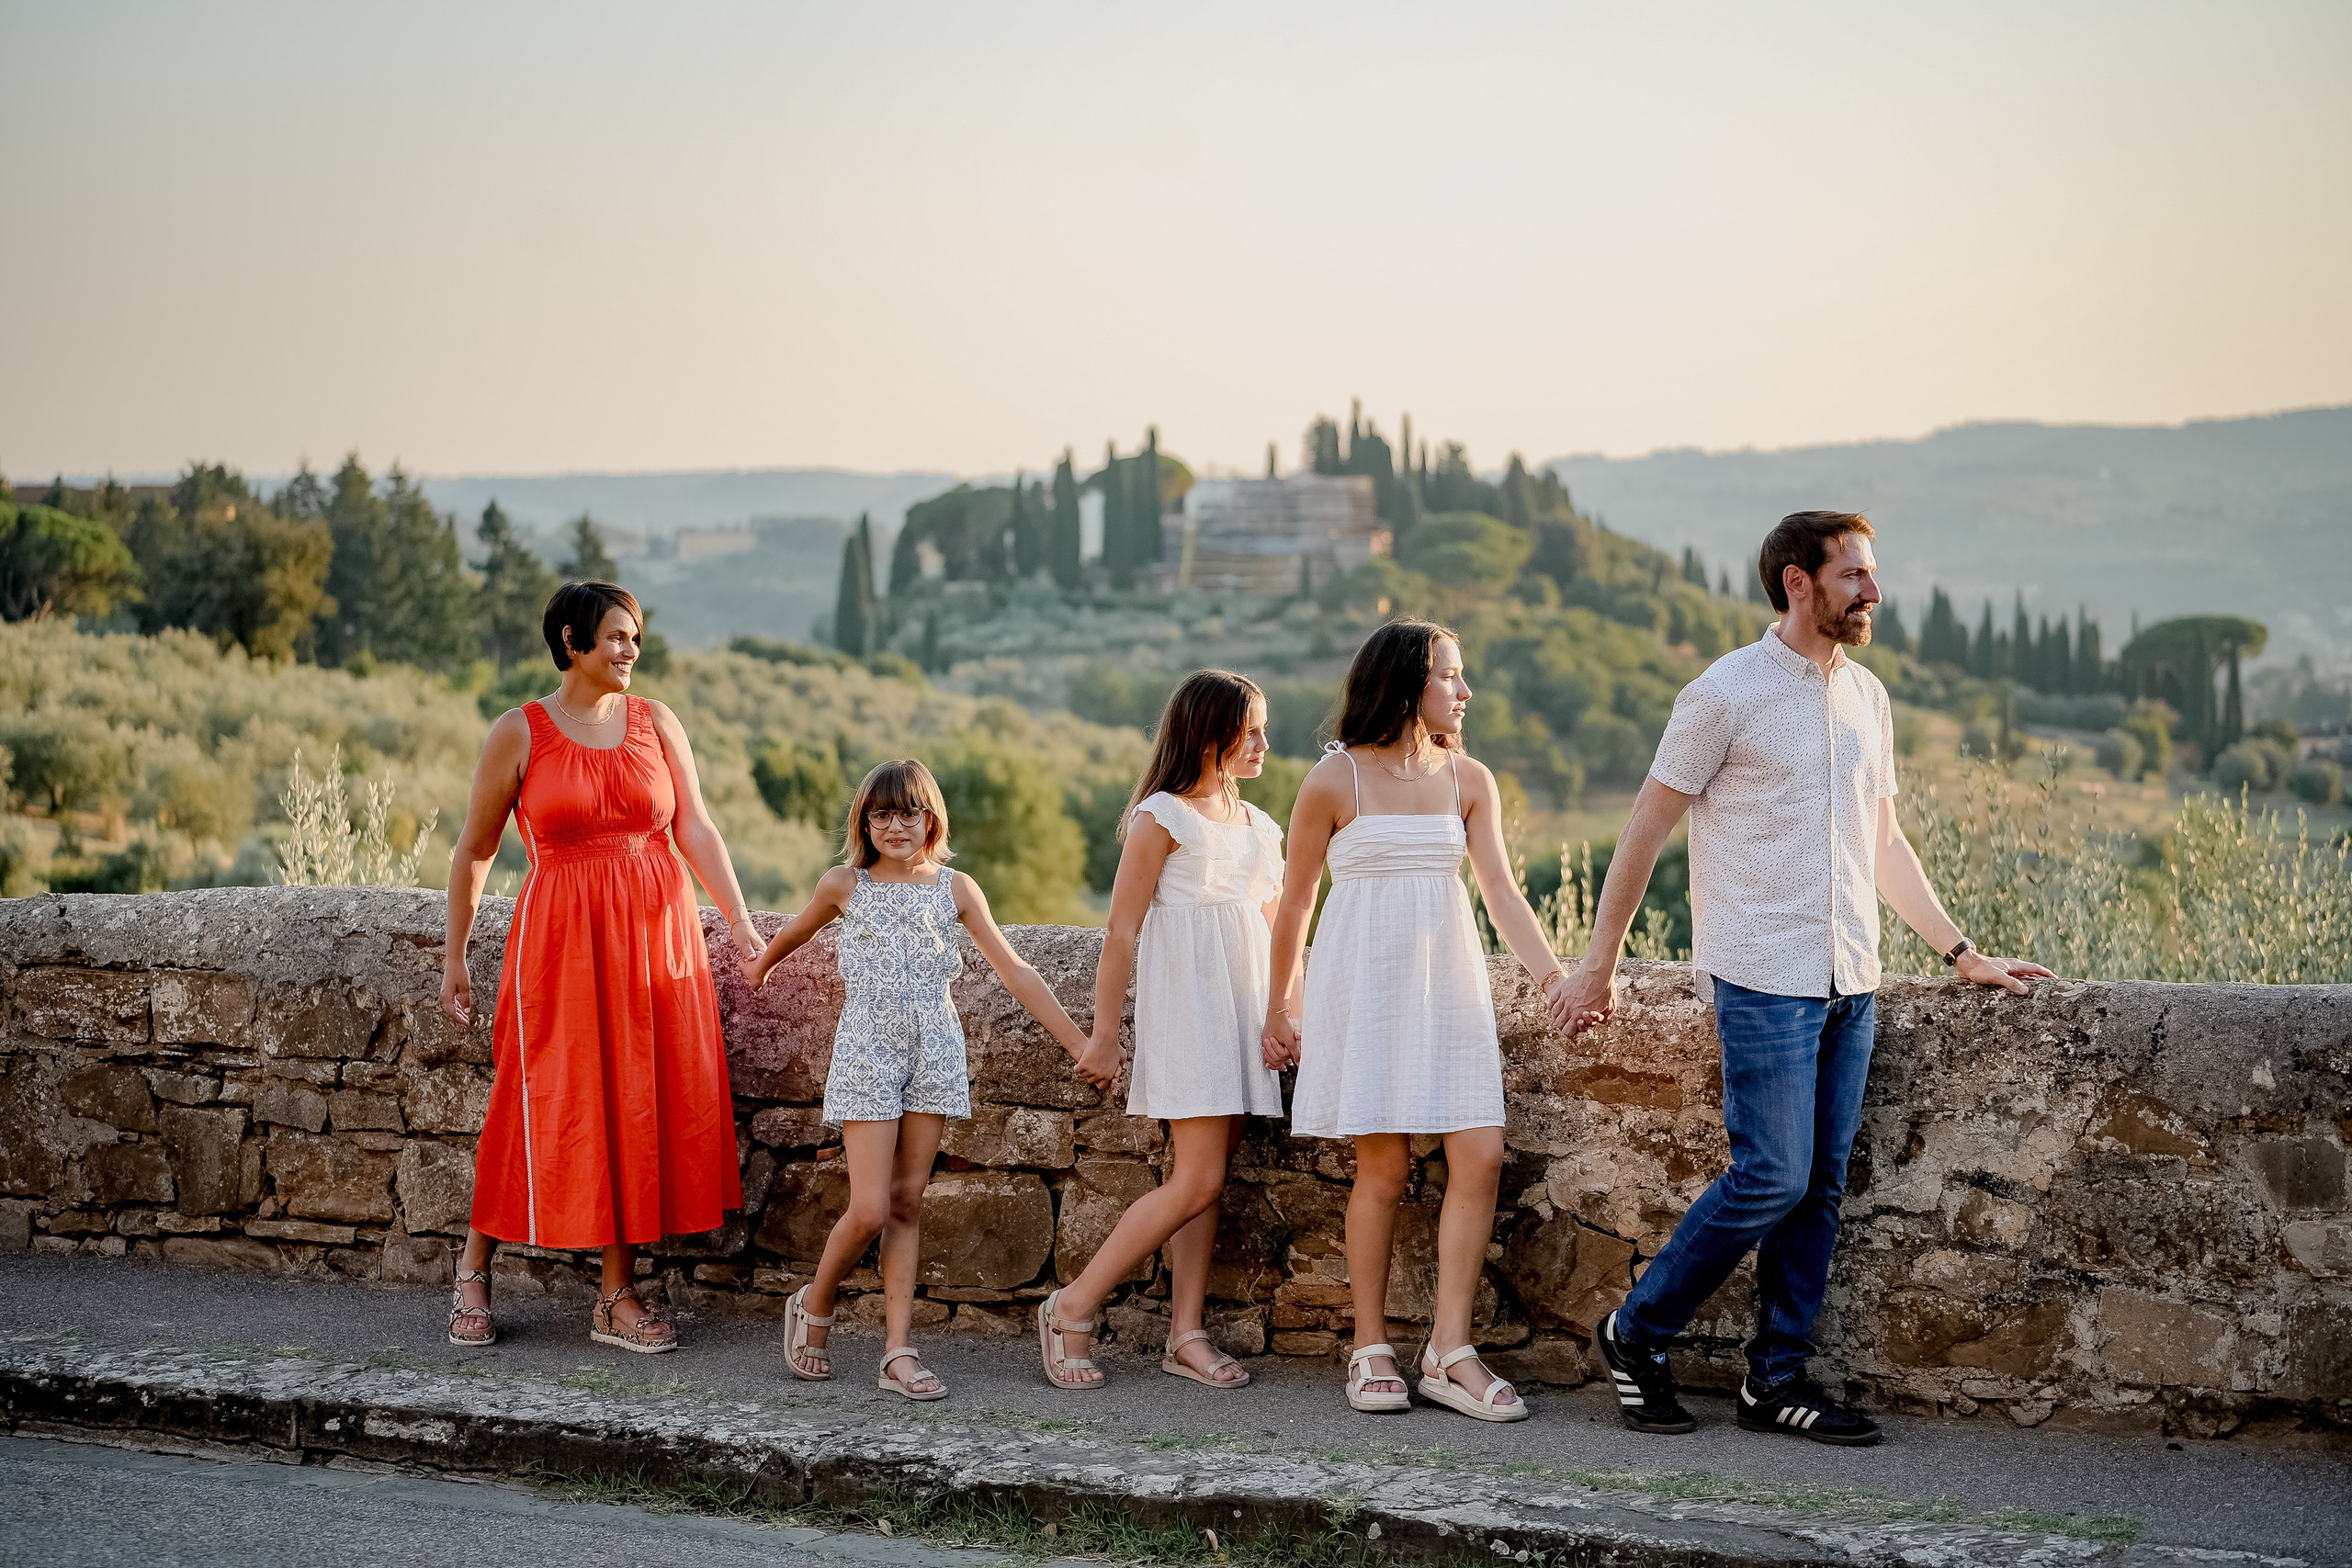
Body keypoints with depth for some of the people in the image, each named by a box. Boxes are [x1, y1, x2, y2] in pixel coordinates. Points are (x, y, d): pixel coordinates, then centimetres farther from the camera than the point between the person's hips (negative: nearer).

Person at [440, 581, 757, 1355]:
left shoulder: (656, 722, 7)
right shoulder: (519, 733, -1)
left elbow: (697, 830, 1)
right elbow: (474, 851, 5)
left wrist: (740, 920, -10)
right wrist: (454, 956, 6)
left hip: (658, 934, 3)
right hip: (562, 940, -3)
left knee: (643, 1108, 3)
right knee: (544, 1109, -1)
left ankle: (618, 1298, 13)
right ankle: (474, 1271, 20)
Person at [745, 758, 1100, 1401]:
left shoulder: (956, 889, 5)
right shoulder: (844, 884, 2)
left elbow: (1015, 972, 4)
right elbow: (794, 932, 22)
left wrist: (1077, 1041, 1)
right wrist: (759, 969, 38)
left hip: (933, 1054, 2)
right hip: (867, 1051, -2)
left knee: (907, 1202, 4)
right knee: (869, 1210, -9)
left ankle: (898, 1352, 5)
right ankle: (814, 1305, 18)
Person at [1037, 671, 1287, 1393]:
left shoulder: (1257, 825, 16)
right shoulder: (1161, 817, -6)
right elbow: (1121, 934, -8)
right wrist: (1104, 1037, -9)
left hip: (1240, 1010, 7)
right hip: (1183, 1005, -7)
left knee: (1206, 1177, 5)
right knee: (1197, 1180, -11)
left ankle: (1186, 1335, 8)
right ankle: (1072, 1307, -2)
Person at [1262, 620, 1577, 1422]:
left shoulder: (1468, 780, 8)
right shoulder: (1335, 780, -4)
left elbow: (1501, 889, 1)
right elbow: (1295, 903, 4)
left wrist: (1551, 973, -14)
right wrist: (1279, 1010, 8)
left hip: (1447, 982, 4)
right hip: (1365, 983, -4)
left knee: (1480, 1158, -6)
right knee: (1384, 1167, -3)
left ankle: (1449, 1352, 1)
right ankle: (1370, 1350, 10)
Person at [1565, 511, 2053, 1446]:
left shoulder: (1866, 697, 14)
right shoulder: (1726, 695, -7)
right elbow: (1646, 829, -3)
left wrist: (1961, 954, 19)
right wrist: (1599, 965, -2)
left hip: (1849, 983, 7)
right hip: (1764, 980, -7)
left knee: (1820, 1186, 6)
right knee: (1771, 1178, -9)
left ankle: (1777, 1380, 15)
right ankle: (1636, 1335, 8)